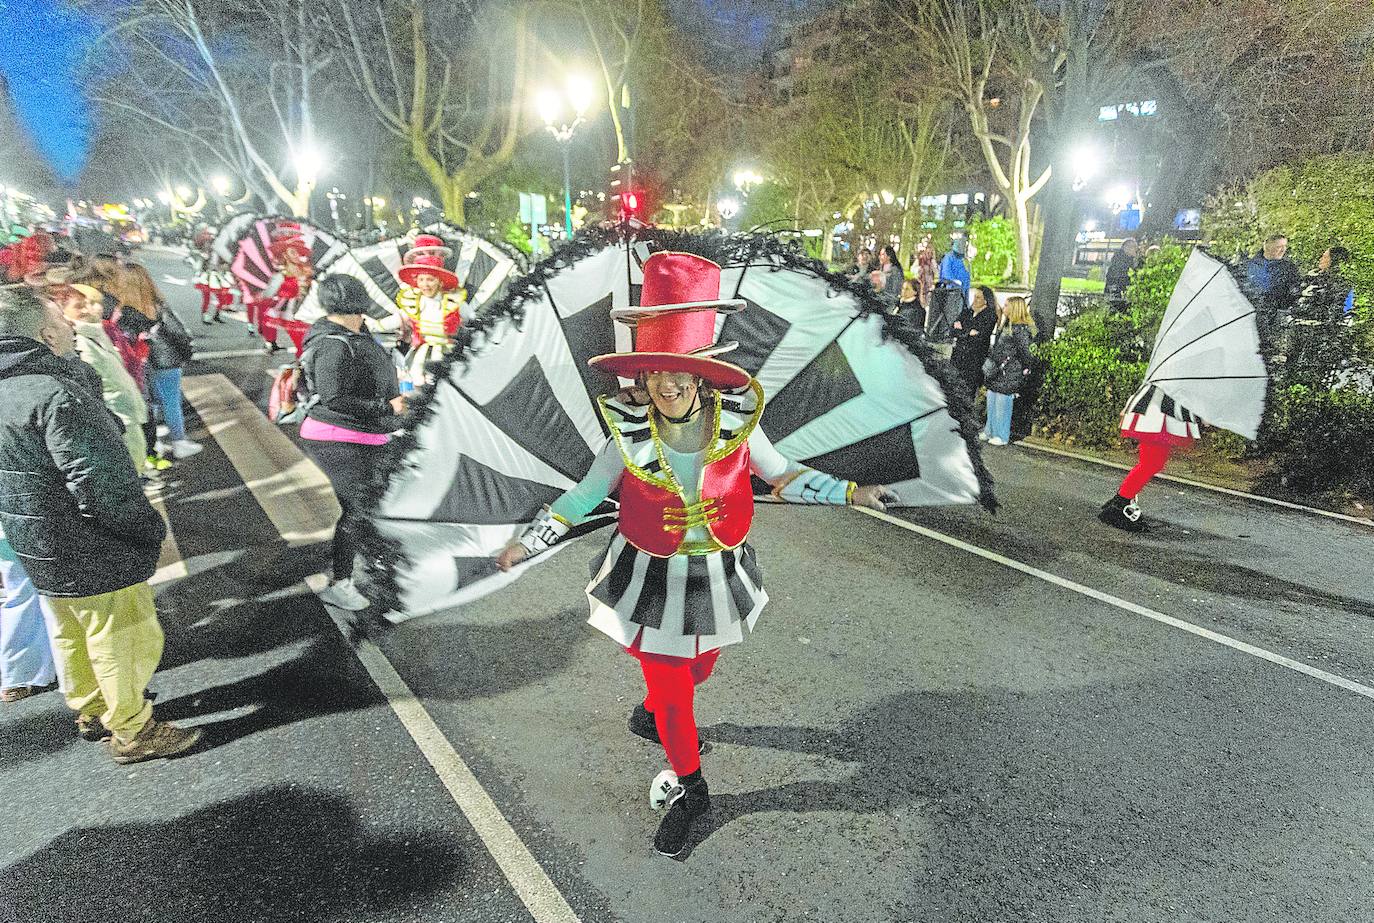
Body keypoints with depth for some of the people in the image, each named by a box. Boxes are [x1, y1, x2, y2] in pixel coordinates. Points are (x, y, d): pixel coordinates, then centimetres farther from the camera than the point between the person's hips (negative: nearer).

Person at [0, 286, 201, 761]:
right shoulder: (57, 395, -26)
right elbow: (101, 485, -29)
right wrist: (152, 527, -15)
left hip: (40, 547, 10)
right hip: (90, 553, -10)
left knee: (71, 634, 25)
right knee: (125, 641, 6)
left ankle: (91, 710, 43)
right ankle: (132, 731, 21)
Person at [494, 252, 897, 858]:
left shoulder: (736, 423, -15)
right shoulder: (629, 431, -17)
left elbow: (782, 476, -2)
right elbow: (588, 492, -4)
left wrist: (851, 493, -9)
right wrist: (529, 541, -7)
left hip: (717, 574, 2)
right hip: (651, 576, -2)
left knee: (698, 666, 25)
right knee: (668, 685, 10)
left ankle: (652, 715, 61)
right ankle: (689, 790, 36)